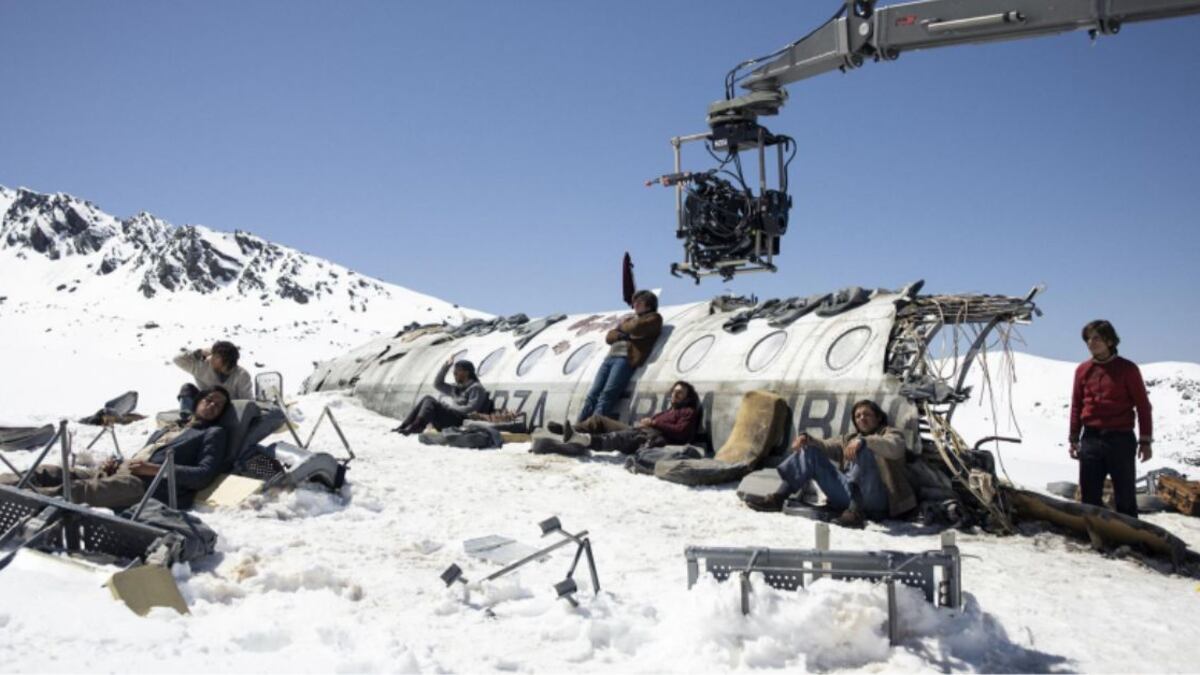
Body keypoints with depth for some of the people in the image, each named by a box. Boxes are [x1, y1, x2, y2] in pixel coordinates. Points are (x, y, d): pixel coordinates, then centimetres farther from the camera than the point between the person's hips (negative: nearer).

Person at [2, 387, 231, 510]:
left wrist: (155, 469, -12)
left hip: (148, 485, -8)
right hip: (120, 473, 8)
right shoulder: (165, 430, 34)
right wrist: (117, 462, 5)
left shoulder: (213, 433, 11)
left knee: (77, 490, -31)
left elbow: (204, 475, -6)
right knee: (51, 473, -9)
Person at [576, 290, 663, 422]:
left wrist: (623, 326, 12)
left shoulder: (654, 318, 13)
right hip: (610, 357, 7)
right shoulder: (629, 319, 33)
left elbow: (636, 328, -7)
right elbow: (609, 337, 22)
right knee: (593, 394, -8)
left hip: (626, 359, -6)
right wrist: (623, 335, 2)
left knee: (607, 394, -22)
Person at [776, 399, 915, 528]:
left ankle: (855, 511, -40)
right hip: (848, 493, 5)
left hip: (876, 500, -5)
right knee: (810, 451, 0)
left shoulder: (889, 433, 14)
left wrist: (863, 441, -26)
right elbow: (826, 447, 16)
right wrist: (807, 439, -5)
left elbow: (894, 448, -10)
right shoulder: (849, 439, 31)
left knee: (862, 450, -29)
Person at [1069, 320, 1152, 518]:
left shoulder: (1127, 369, -3)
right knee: (1089, 496, 7)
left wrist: (1145, 440, -3)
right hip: (1090, 440, 3)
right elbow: (1076, 406, 12)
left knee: (1125, 496, 4)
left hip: (1121, 440, -3)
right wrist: (1074, 439, 10)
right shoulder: (1083, 370, 6)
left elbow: (1142, 405, 0)